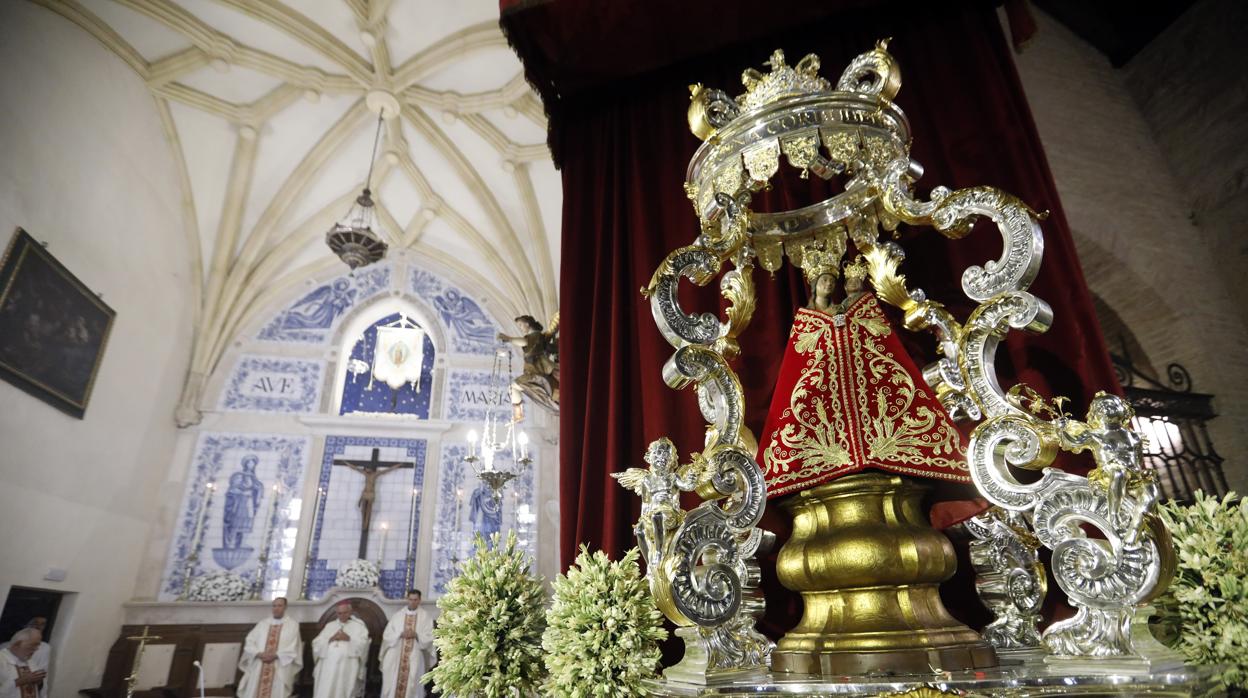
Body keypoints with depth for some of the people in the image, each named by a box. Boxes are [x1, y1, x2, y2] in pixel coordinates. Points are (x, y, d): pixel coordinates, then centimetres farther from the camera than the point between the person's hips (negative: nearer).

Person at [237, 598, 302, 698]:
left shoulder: (292, 625, 7)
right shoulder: (262, 623, 17)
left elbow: (293, 648, -2)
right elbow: (249, 642, 8)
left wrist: (275, 655, -15)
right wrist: (259, 654, -10)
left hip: (280, 669, -3)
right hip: (258, 668, 3)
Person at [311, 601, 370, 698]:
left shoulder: (359, 626, 10)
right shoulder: (329, 625, 20)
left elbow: (363, 644, -2)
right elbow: (316, 643, 10)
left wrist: (349, 638, -12)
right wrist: (331, 639, -5)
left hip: (348, 666, -3)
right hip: (328, 666, 3)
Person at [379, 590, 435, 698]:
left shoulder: (425, 617, 2)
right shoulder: (397, 616, 8)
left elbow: (429, 638, -2)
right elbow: (387, 635, 3)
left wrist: (416, 635, -17)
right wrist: (400, 634, -13)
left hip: (415, 658, -2)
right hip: (396, 657, 2)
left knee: (411, 686, -3)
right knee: (392, 685, 1)